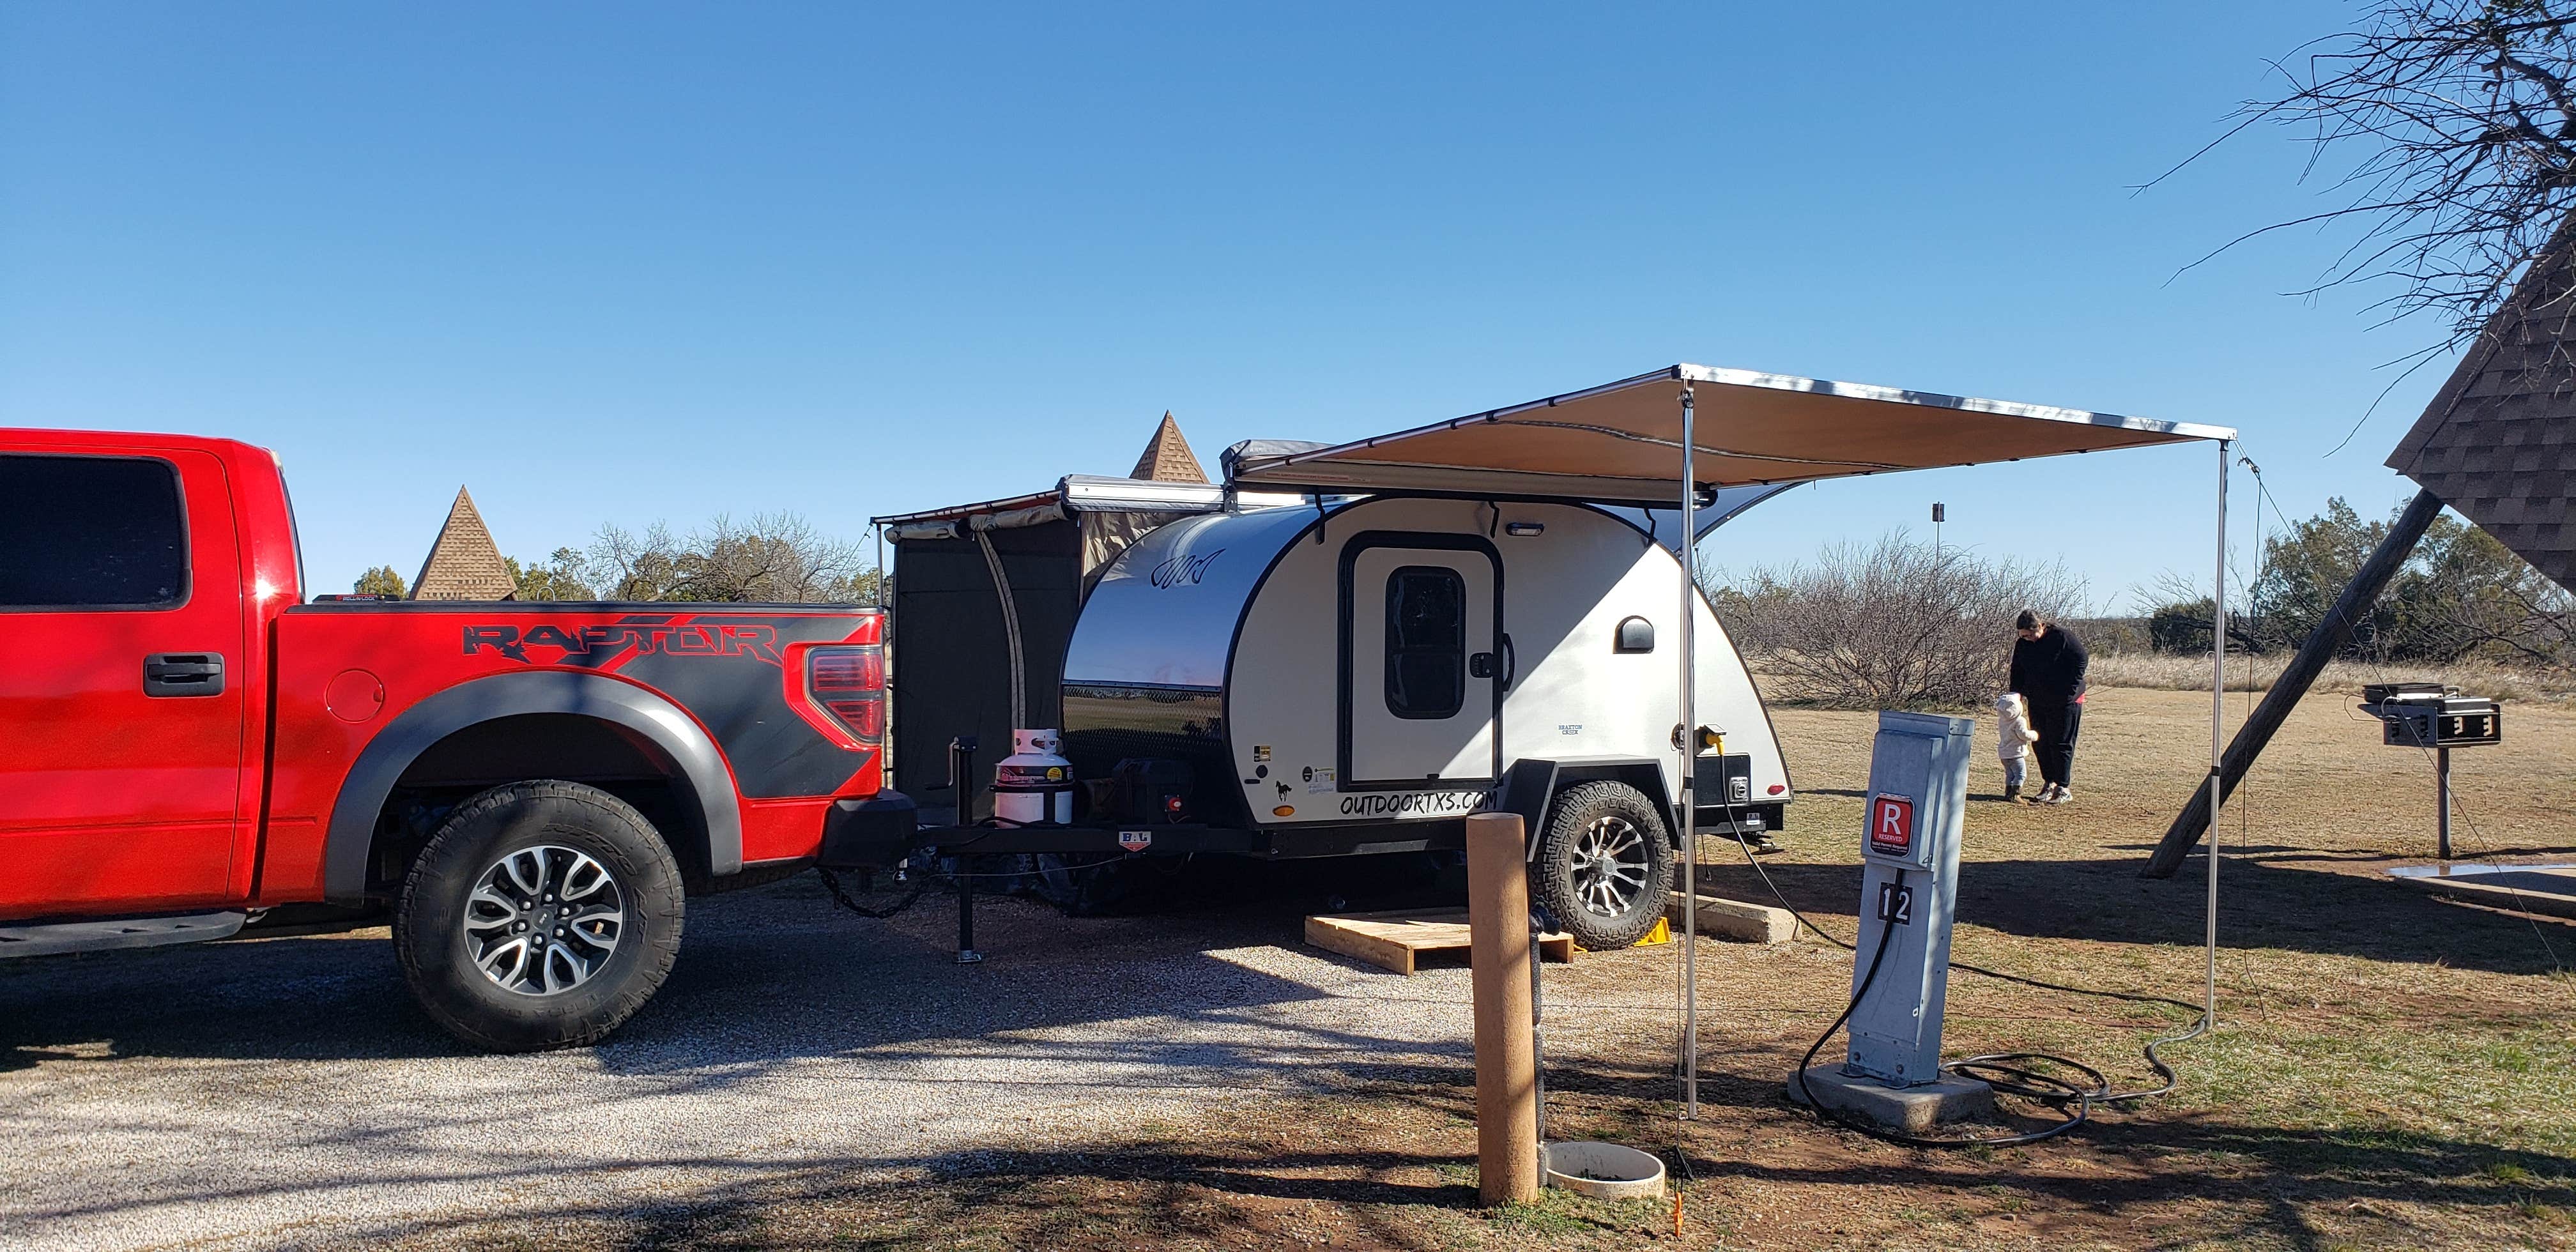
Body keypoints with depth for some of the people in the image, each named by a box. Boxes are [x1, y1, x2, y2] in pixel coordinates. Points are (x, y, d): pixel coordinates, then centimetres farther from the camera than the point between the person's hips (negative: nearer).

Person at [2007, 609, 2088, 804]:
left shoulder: (2063, 637, -15)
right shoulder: (2023, 645, 2)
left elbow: (2082, 662, -12)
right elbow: (2018, 671, 9)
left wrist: (2070, 691, -17)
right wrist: (2016, 691, -10)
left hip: (2065, 701, -6)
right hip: (2037, 702, 6)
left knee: (2061, 744, -3)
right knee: (2040, 743, 7)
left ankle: (2063, 788, 3)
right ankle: (2049, 783, 18)